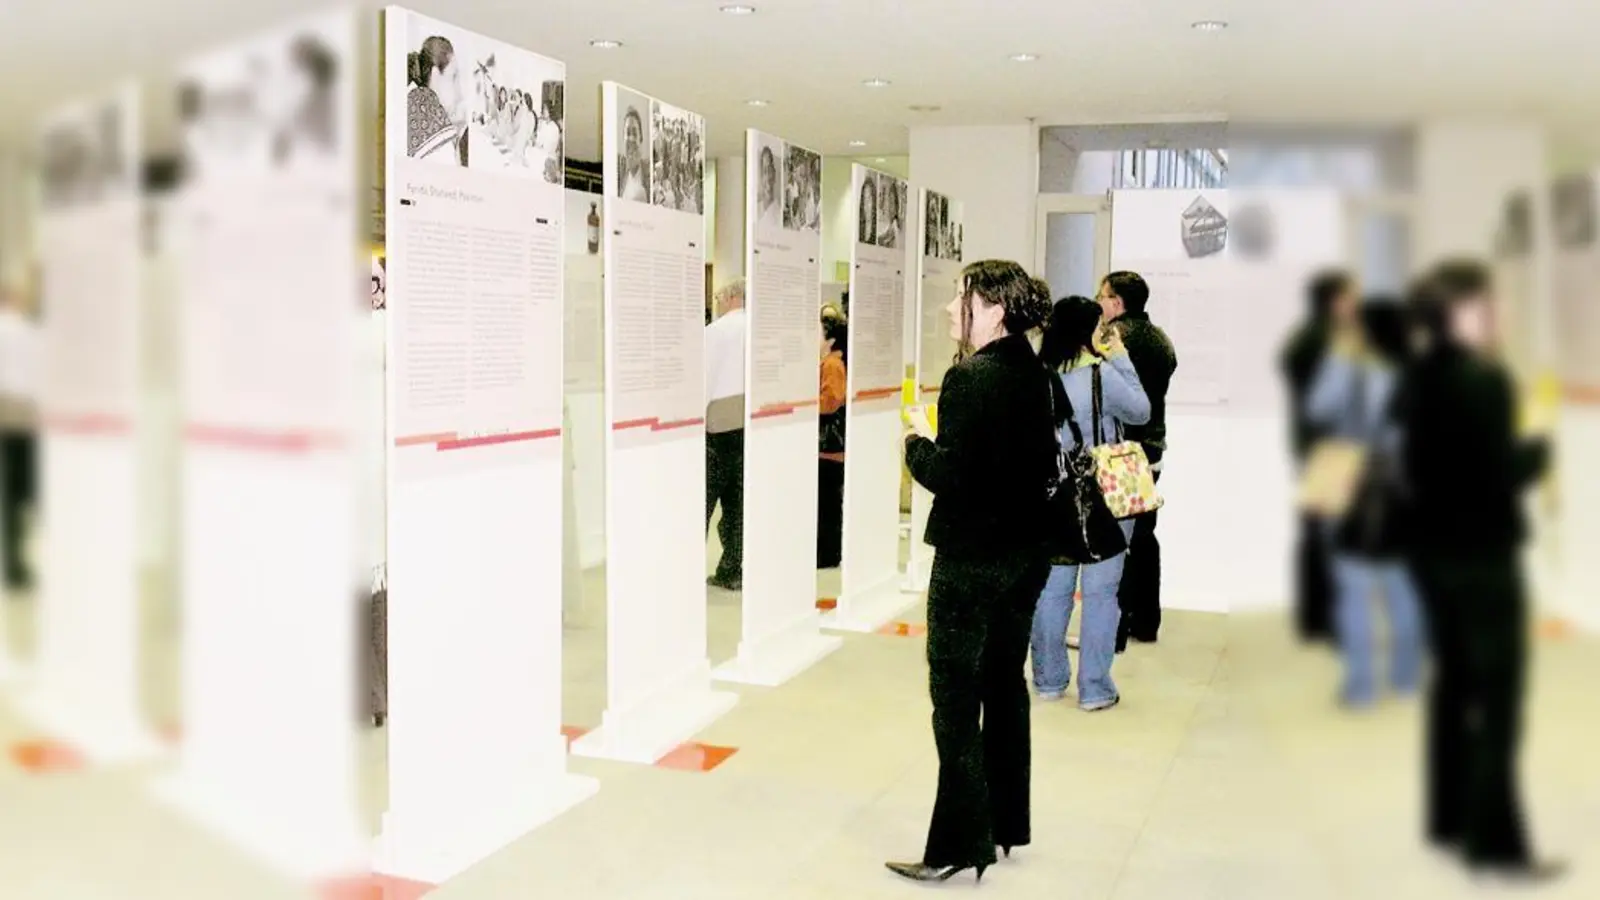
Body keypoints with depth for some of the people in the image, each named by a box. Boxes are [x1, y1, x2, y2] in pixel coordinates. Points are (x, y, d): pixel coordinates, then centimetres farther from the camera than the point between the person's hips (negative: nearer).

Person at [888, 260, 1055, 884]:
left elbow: (949, 474, -23)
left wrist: (917, 445, -5)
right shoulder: (1034, 375, 7)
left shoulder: (970, 377, -19)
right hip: (1025, 552, 9)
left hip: (972, 559, -9)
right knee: (1004, 686, 18)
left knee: (956, 699, 0)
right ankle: (1007, 825, 30)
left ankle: (959, 846, 7)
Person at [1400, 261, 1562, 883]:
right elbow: (1503, 470, -20)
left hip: (1434, 547, 8)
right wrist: (1539, 450, -2)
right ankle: (1495, 843, 6)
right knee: (1497, 697, 0)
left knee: (1453, 681, 17)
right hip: (1482, 552, -8)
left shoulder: (1418, 378, 7)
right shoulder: (1484, 377, -17)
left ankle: (1450, 820, 26)